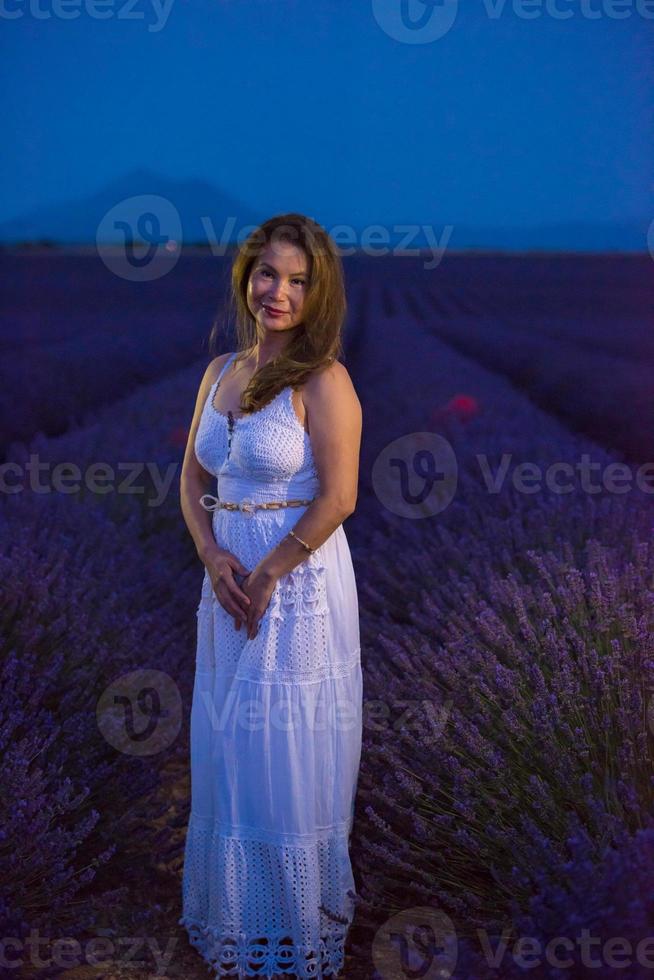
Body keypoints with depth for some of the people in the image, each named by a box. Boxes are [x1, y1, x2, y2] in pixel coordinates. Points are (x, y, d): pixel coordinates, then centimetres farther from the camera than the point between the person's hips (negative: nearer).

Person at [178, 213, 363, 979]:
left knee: (286, 754, 4)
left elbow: (338, 498, -18)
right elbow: (193, 477, 9)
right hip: (228, 578, 7)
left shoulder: (323, 382, -13)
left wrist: (267, 573, -15)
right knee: (227, 750, 16)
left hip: (298, 580, -6)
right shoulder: (220, 371, 7)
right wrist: (213, 556, -7)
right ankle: (232, 916, 37)